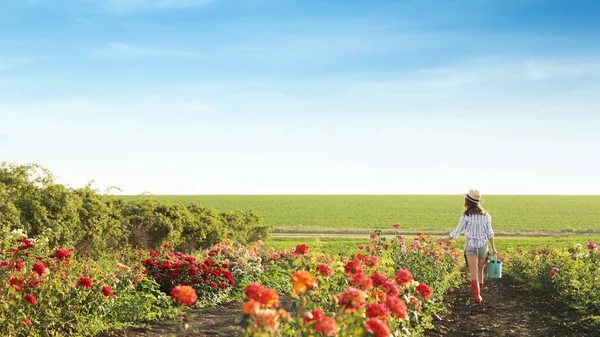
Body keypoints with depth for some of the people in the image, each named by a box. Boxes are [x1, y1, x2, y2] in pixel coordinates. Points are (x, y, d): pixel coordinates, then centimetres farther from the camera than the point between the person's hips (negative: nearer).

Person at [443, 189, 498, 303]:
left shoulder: (466, 215, -8)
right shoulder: (485, 215, 3)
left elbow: (457, 231, -3)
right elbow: (489, 233, 5)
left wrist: (447, 239, 10)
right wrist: (493, 248, 12)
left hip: (471, 245, -3)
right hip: (483, 245, 4)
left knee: (474, 271, -8)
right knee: (480, 270, 18)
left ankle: (476, 294, -24)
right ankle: (479, 293, 28)